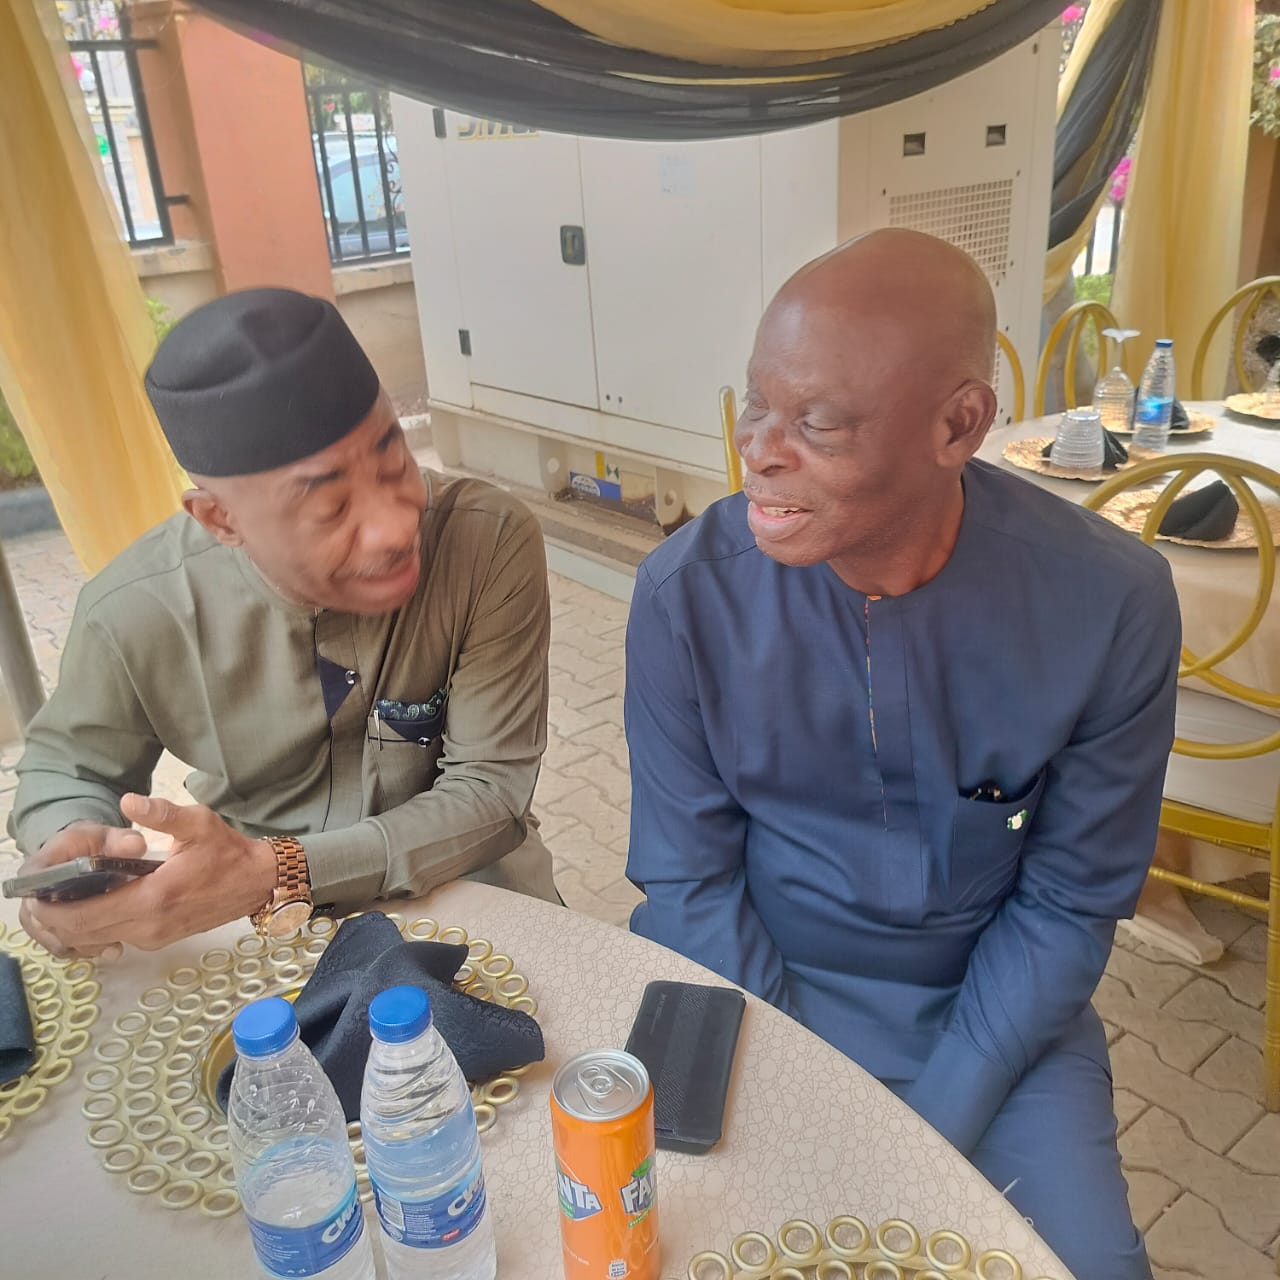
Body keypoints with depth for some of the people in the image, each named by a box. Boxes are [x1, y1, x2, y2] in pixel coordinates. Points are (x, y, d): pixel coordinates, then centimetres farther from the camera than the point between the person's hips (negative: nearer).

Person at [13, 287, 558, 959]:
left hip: (461, 885, -1)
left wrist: (275, 872, -31)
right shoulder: (133, 612, -18)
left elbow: (489, 790, -19)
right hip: (246, 927, 2)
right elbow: (66, 764, 4)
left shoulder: (493, 544, -24)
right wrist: (68, 848, -20)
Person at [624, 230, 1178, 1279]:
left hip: (991, 1002, 1)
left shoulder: (1110, 601, -18)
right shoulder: (687, 591, -18)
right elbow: (691, 882, -10)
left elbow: (1070, 904, -8)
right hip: (752, 985, 0)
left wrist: (930, 1135, -13)